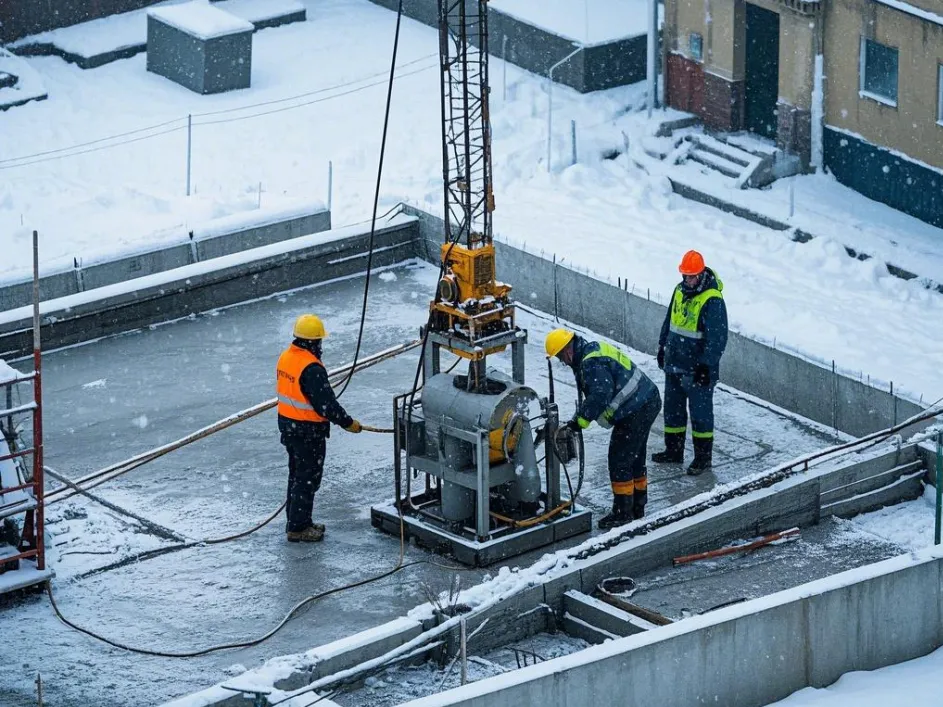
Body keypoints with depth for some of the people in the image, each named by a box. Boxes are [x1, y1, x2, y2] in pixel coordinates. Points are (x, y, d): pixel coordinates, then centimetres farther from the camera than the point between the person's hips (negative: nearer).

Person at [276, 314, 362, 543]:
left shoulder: (286, 357, 2)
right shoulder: (311, 368, -27)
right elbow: (326, 403, -25)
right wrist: (348, 423, -14)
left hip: (287, 423, 9)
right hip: (308, 431, -9)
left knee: (297, 474, 21)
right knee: (308, 478, 2)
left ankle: (296, 521, 31)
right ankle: (298, 528, 7)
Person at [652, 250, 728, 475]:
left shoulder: (712, 300, -20)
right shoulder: (680, 291, 5)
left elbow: (718, 338, -21)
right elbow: (669, 321, 19)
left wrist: (707, 364, -22)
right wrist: (662, 347, 21)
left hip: (698, 370, -8)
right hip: (674, 364, 8)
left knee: (700, 412, 1)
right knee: (672, 408, 17)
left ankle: (703, 457, 10)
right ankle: (674, 450, 30)